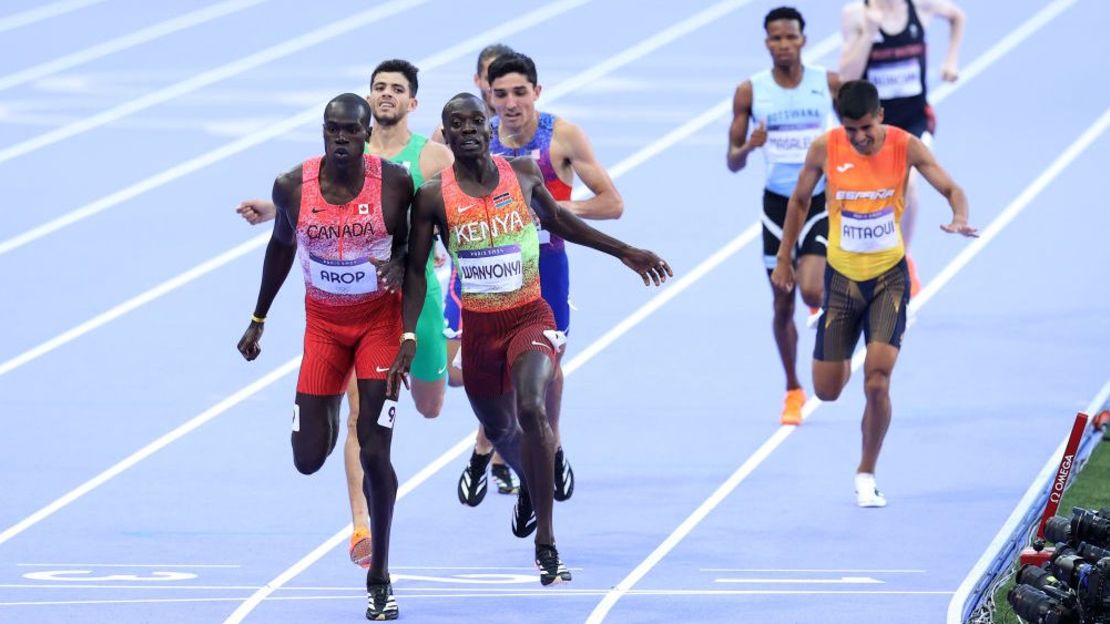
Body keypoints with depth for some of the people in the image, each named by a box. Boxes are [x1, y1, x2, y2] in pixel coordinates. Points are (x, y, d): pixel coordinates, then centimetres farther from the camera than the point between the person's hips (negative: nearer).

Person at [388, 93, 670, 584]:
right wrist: (408, 337, -8)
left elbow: (558, 220, 16)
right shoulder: (433, 197, -8)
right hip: (478, 327, 1)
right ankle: (528, 484, 56)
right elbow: (415, 271, 0)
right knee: (498, 429, 18)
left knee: (531, 408, -26)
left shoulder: (523, 173, -3)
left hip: (530, 318, -1)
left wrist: (625, 253, 20)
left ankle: (546, 544, -22)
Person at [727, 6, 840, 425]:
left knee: (812, 291, -21)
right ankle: (793, 391, 22)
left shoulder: (829, 84, -5)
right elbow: (733, 162, -2)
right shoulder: (750, 92, -4)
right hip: (777, 202, 1)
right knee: (782, 306, 6)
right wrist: (749, 147, -23)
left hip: (821, 200, -1)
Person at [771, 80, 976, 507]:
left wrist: (959, 219, -36)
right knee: (827, 391, 5)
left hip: (889, 277, -1)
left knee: (877, 384, -15)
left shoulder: (905, 147, -13)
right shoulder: (825, 150, -10)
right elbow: (799, 201, 5)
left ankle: (866, 475, 6)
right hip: (842, 277, 1)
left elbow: (951, 189, -14)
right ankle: (844, 361, 45)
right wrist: (784, 258, 9)